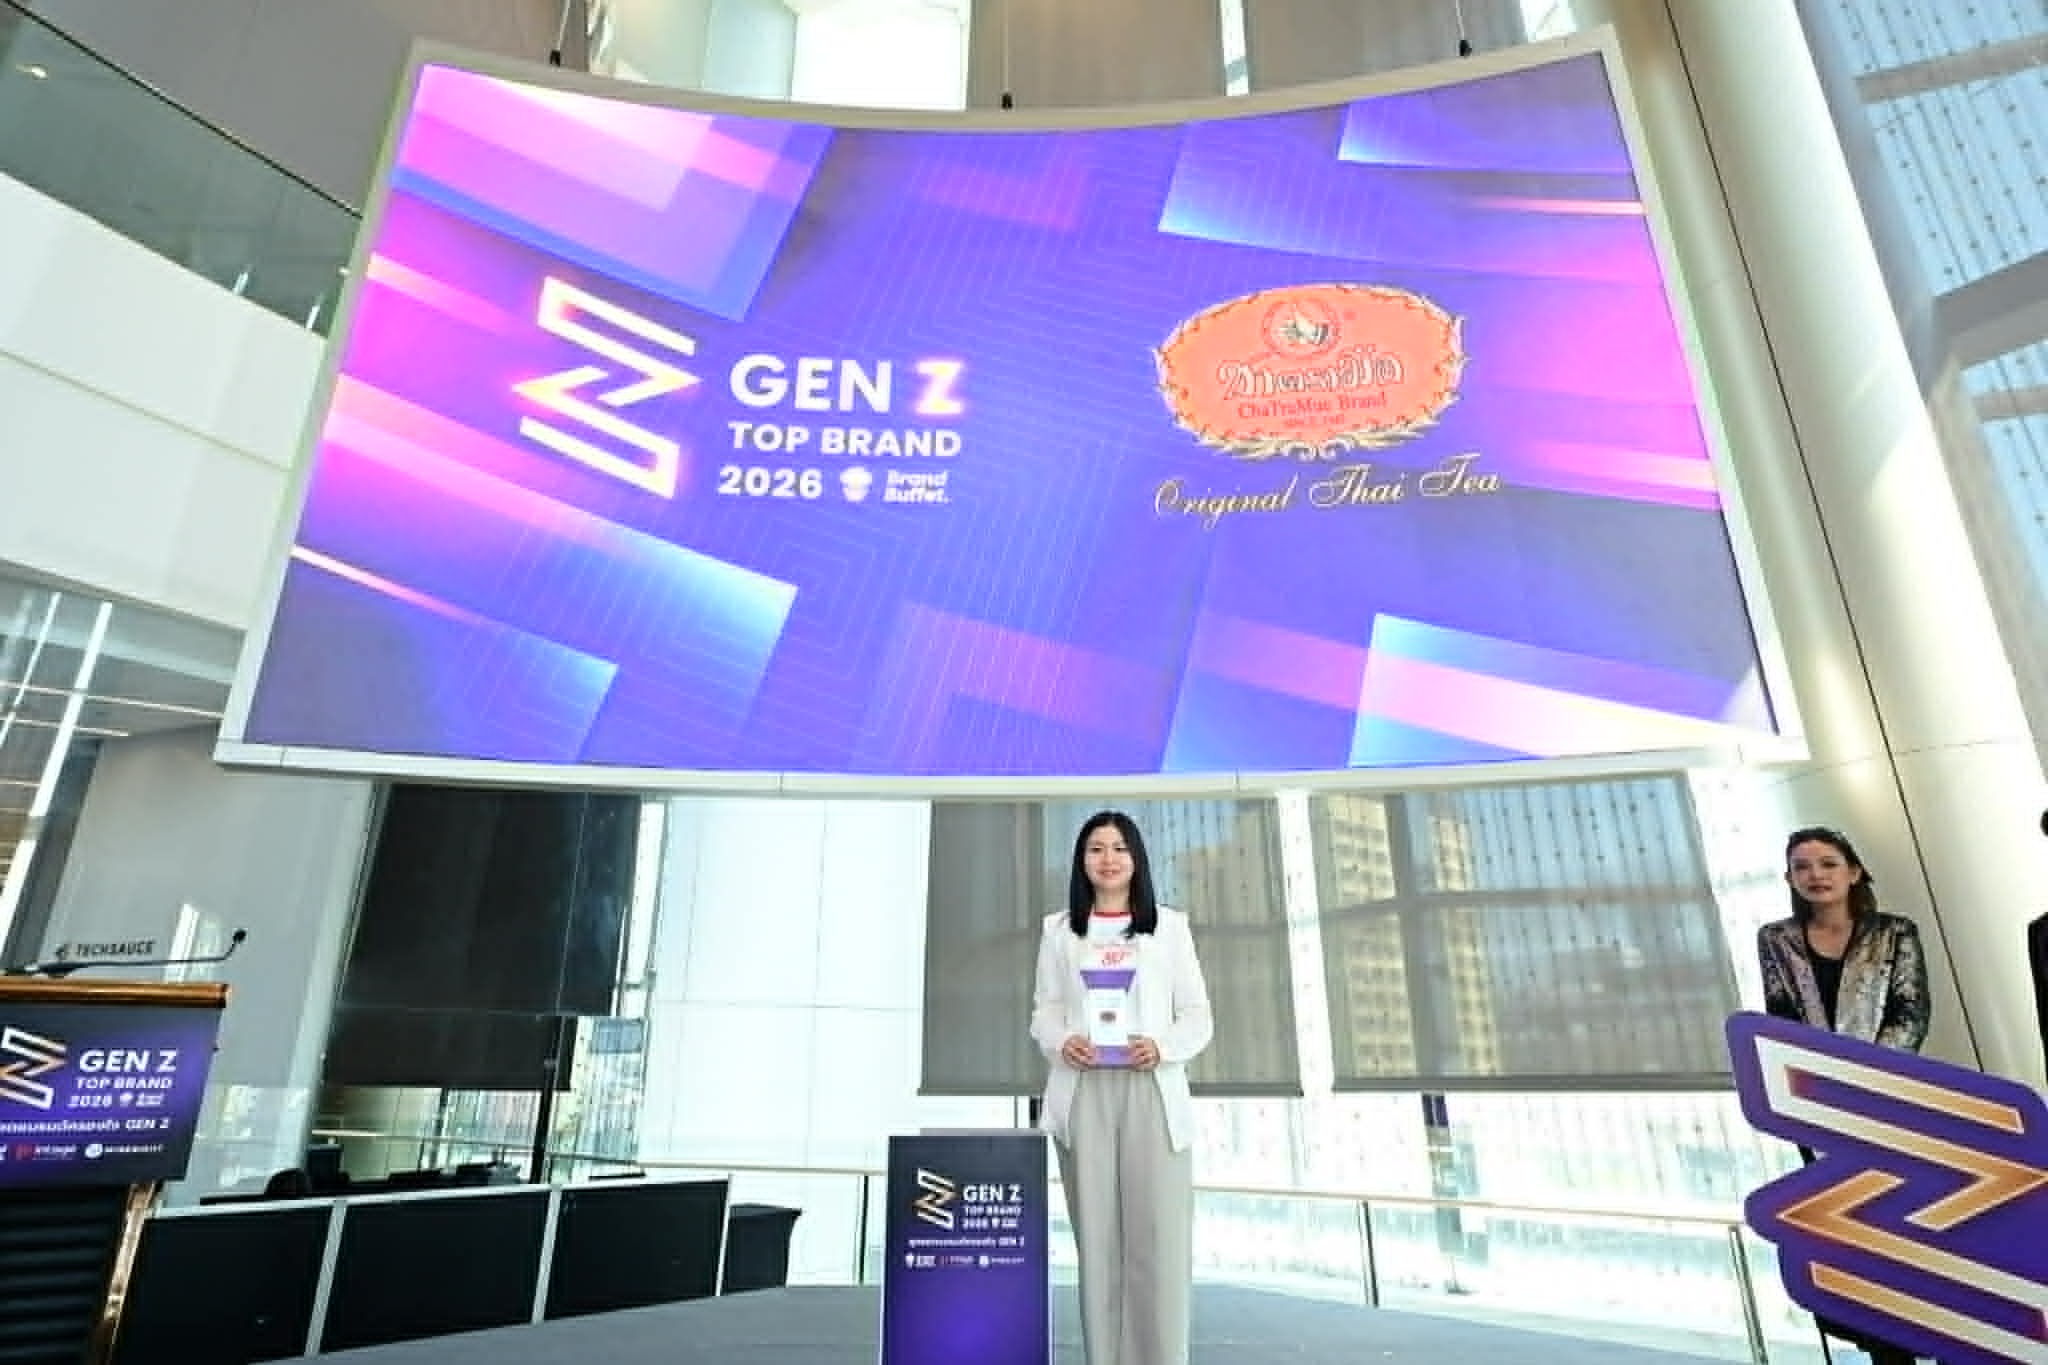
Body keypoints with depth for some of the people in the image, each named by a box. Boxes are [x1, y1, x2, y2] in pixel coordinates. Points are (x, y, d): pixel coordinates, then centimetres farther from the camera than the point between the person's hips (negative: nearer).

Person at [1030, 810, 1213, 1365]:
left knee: (1159, 1239, -5)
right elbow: (1044, 1012, 11)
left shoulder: (1170, 926, 9)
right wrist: (1061, 1042, -11)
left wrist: (1163, 1046, -13)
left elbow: (1198, 1018, 7)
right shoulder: (1059, 930, 12)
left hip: (1152, 1093, -1)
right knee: (1096, 1238, 4)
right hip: (1083, 1094, 1)